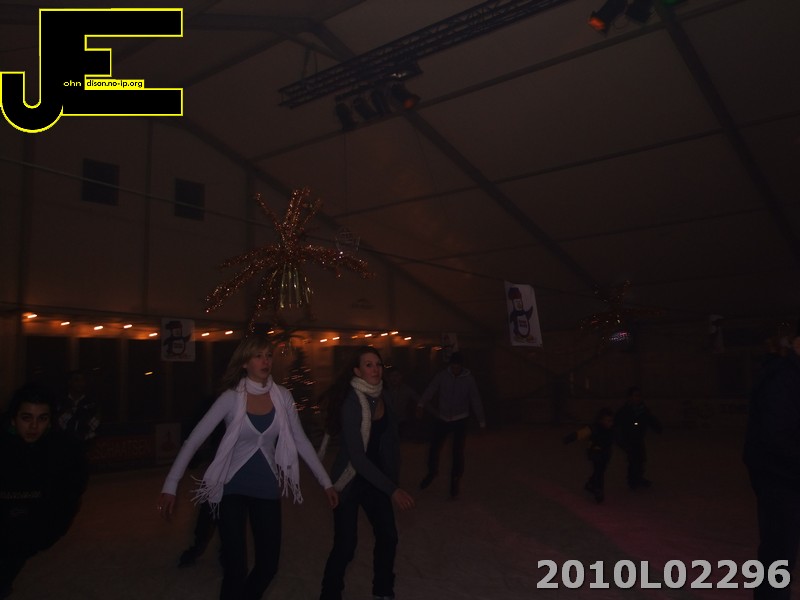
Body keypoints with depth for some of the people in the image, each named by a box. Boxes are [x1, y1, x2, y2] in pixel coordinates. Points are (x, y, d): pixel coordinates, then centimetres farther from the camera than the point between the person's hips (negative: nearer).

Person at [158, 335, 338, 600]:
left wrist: (326, 482, 5)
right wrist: (170, 487, -20)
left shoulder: (282, 397, -3)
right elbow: (193, 440, -14)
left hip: (267, 488, 3)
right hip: (233, 488, -3)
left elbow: (301, 442, 4)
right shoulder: (231, 398, -13)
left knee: (269, 565, 8)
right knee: (236, 569, -4)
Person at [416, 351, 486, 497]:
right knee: (434, 447, 1)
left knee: (458, 451, -2)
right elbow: (430, 390, -18)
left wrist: (482, 421, 2)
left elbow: (475, 400, -1)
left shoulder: (468, 378, -6)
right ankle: (432, 472, 30)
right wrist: (420, 405, -34)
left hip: (460, 420, -1)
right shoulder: (442, 376, -7)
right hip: (443, 419, 1)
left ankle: (455, 481, 17)